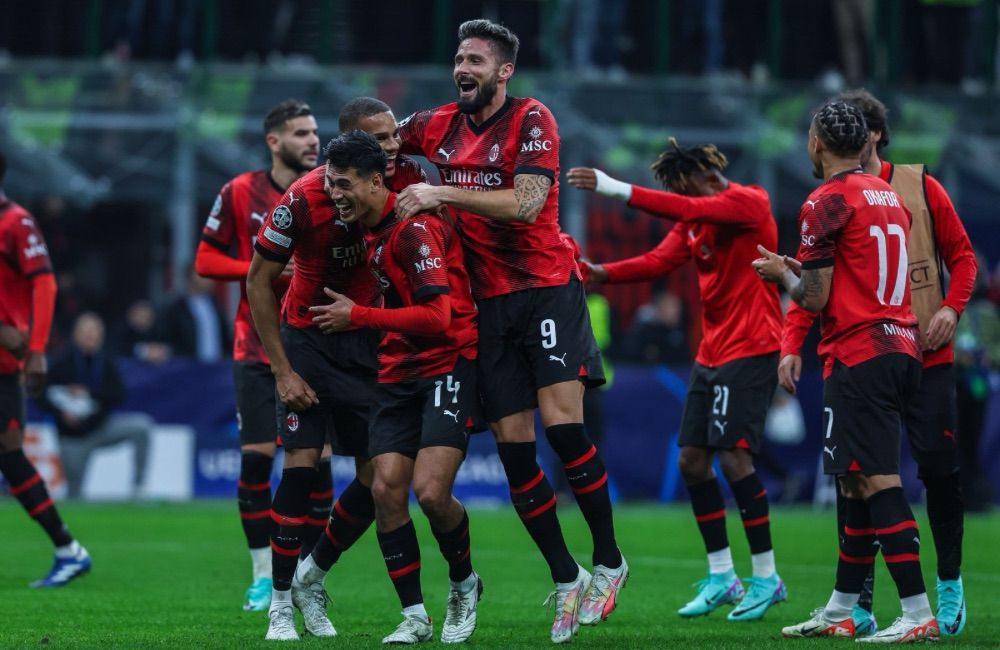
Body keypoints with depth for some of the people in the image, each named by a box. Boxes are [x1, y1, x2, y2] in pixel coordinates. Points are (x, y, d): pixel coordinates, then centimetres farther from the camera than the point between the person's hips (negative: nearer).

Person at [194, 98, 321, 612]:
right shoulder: (240, 193, -1)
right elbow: (206, 260, 2)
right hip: (257, 347, -1)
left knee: (317, 459, -3)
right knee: (255, 456, -6)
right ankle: (264, 575, 4)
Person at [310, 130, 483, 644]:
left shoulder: (414, 228, -17)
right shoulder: (371, 230, 10)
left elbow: (438, 317, -23)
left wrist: (358, 317, -16)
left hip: (448, 365, -8)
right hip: (399, 370, 8)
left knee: (431, 490, -19)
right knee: (386, 488, -6)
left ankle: (464, 584, 9)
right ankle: (414, 616, 2)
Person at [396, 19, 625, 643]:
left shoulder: (532, 119, -8)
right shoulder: (440, 125, 9)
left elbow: (525, 202, -21)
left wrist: (441, 193, -23)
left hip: (547, 289, -5)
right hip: (489, 302, 5)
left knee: (562, 418, -18)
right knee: (513, 444, 0)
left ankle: (608, 561, -4)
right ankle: (566, 581, 9)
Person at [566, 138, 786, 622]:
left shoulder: (747, 202, -11)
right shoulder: (696, 219, 15)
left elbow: (686, 210, -26)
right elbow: (659, 261, 3)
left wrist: (615, 189, -30)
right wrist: (603, 273, -14)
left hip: (750, 347, -9)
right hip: (711, 353, 9)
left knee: (734, 457, -14)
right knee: (692, 459, 4)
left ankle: (765, 578, -4)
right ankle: (721, 577, 12)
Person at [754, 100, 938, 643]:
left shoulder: (827, 203, -10)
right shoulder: (889, 196, 16)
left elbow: (814, 298, -11)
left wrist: (782, 273, 8)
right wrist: (807, 269, 26)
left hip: (858, 358, -9)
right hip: (900, 350, 9)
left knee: (876, 481, -11)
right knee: (859, 482, 14)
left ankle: (918, 614, -17)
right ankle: (839, 611, 20)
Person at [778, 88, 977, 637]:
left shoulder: (919, 186, 4)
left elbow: (961, 254, 7)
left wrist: (951, 307, -10)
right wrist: (790, 345, -12)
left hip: (925, 356, -1)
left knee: (938, 468, -2)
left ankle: (950, 583, 18)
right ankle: (858, 605, 0)